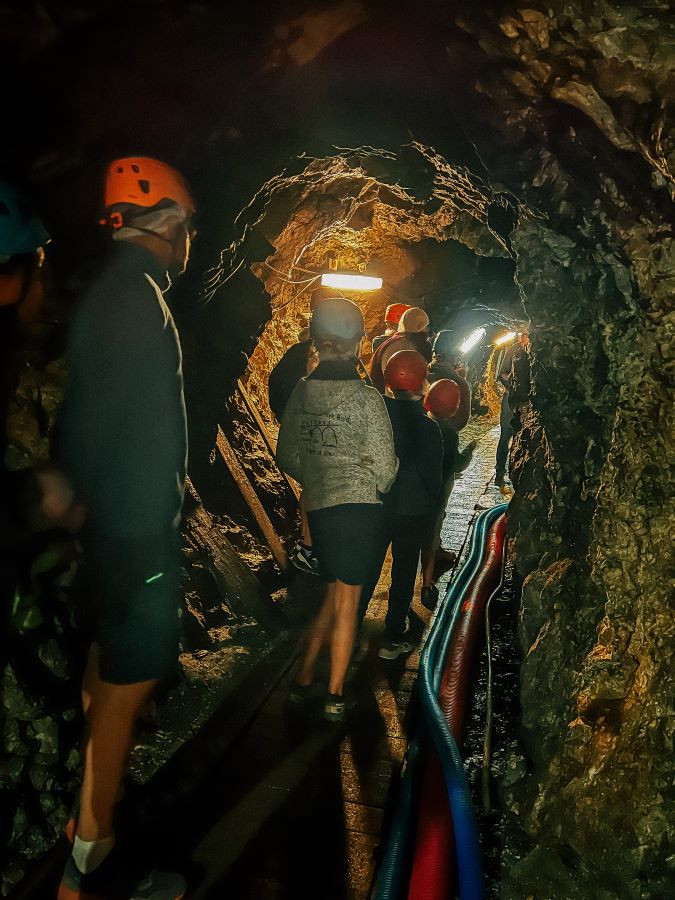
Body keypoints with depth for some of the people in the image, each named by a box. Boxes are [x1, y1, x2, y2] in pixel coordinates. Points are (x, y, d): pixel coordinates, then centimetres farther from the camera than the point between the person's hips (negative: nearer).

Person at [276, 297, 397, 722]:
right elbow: (385, 464, -9)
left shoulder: (301, 393, 4)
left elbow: (287, 457, 10)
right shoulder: (367, 396, -10)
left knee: (335, 593, 19)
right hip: (359, 505, -5)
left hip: (317, 506, 5)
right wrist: (376, 489, 11)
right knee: (347, 600, 4)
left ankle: (304, 680, 21)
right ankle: (335, 695, 12)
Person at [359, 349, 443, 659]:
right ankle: (393, 639, 19)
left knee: (367, 569, 16)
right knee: (403, 573, 12)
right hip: (413, 511, -2)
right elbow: (433, 476, -6)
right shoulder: (428, 427, -15)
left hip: (374, 506, 2)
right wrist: (429, 507, 10)